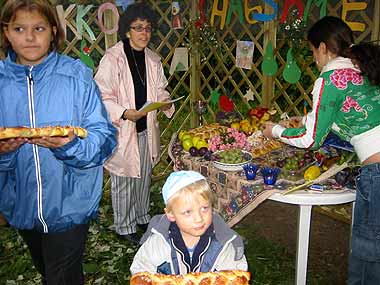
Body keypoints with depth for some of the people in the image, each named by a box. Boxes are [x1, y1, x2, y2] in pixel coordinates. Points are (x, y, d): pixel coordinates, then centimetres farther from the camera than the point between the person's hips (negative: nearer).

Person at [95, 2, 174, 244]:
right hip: (121, 131, -6)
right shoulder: (112, 59, -14)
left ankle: (142, 217, 40)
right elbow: (102, 96, -14)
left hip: (147, 129, 6)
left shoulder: (153, 59, 6)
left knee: (144, 176, 20)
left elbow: (160, 90, 16)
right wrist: (123, 113, -28)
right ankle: (125, 227, 25)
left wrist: (166, 102, -6)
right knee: (124, 181, 6)